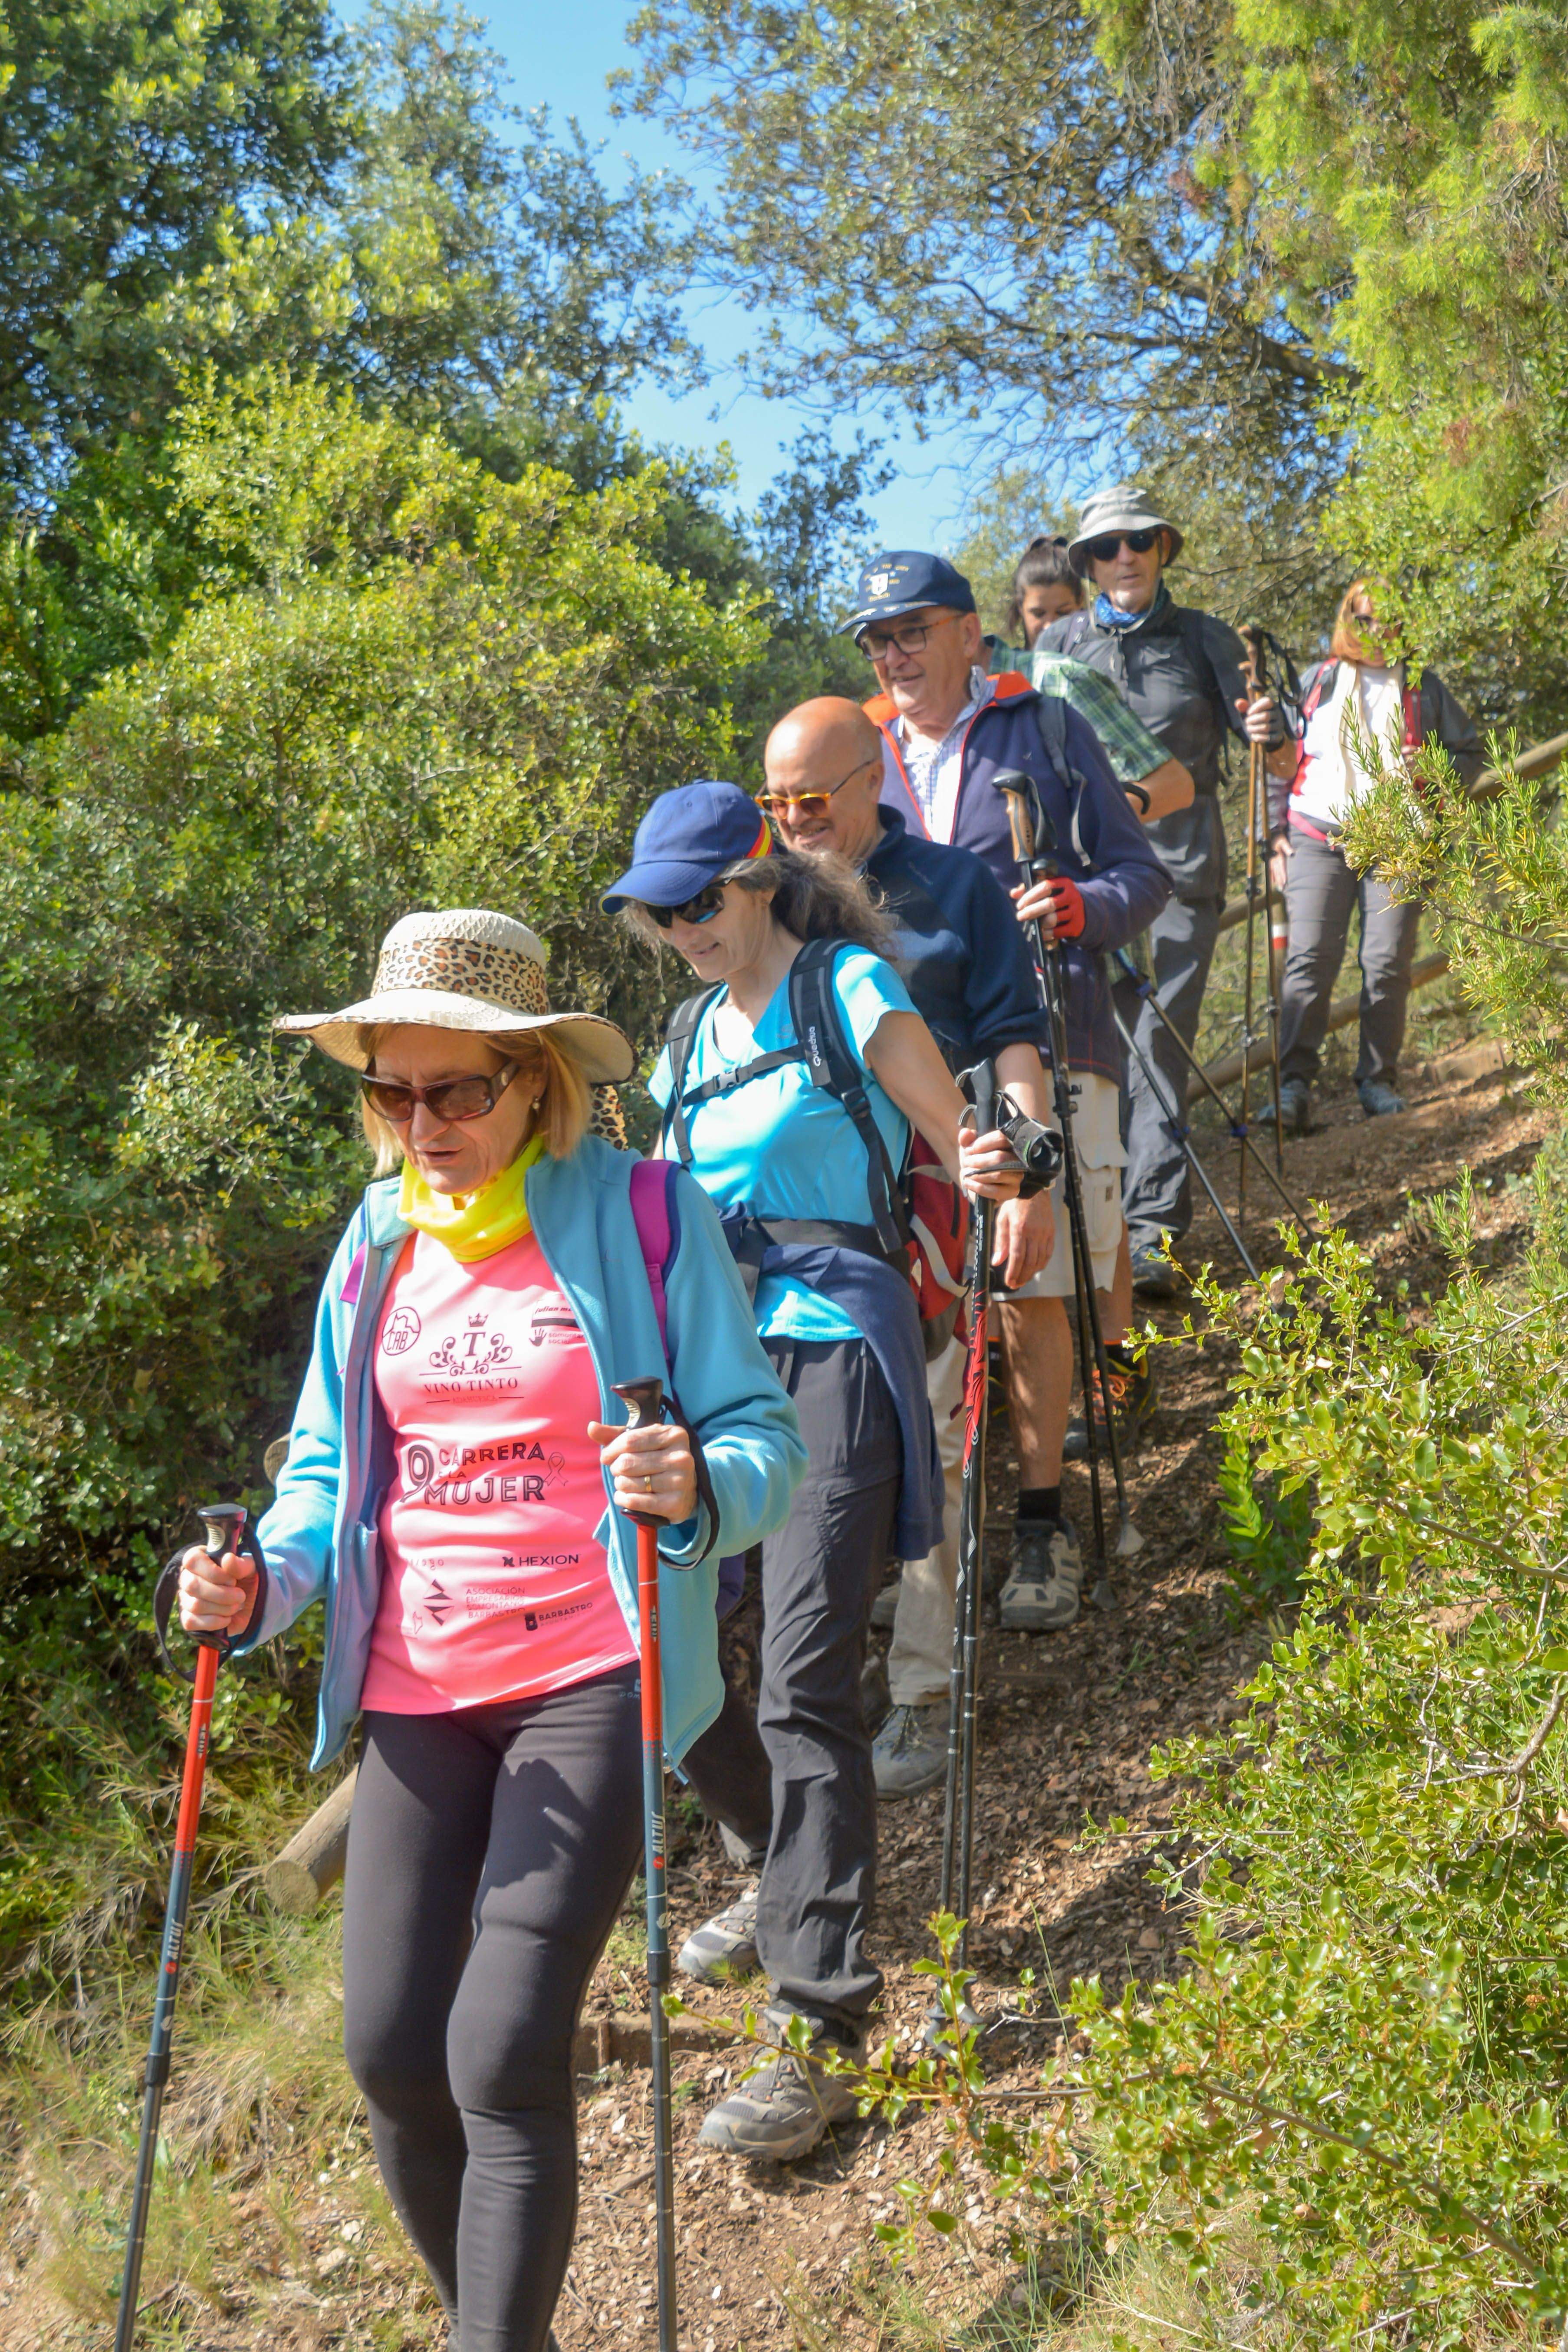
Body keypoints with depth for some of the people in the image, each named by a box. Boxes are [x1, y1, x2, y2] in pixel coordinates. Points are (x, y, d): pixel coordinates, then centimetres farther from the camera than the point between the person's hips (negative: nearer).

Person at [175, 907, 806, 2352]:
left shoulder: (644, 1216, -6)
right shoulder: (377, 1242, 8)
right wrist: (260, 1584, -6)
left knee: (502, 2056, -11)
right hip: (416, 1692, 5)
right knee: (391, 2054, 6)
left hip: (590, 1681, -5)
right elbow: (329, 1464, 15)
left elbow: (766, 1443, -6)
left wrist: (697, 1489, -29)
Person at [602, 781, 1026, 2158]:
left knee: (804, 1682, -15)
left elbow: (962, 1150, -1)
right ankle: (793, 1871, 32)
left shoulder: (851, 991, 0)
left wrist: (987, 1176, -22)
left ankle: (825, 2026, -9)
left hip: (832, 1348, -7)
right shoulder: (693, 1036, 20)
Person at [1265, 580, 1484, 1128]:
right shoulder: (1316, 681, 15)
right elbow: (1280, 762, 16)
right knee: (1310, 956, -15)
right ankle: (1294, 1083, -21)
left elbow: (1472, 755, 17)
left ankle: (1378, 1081, 3)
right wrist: (1275, 832, 6)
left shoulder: (1424, 687, 15)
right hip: (1318, 838, -1)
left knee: (1388, 963, -5)